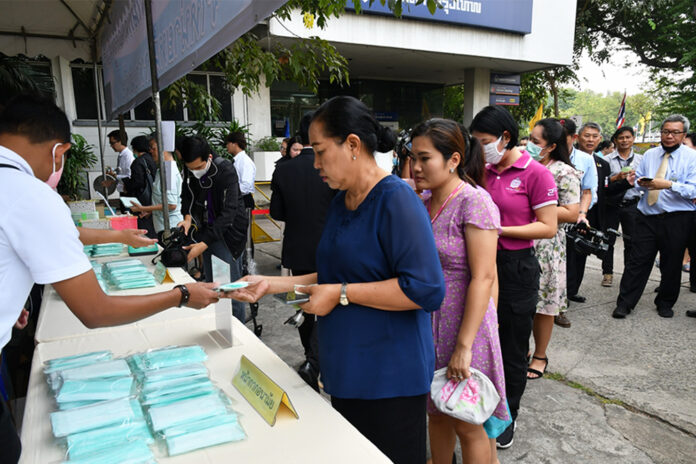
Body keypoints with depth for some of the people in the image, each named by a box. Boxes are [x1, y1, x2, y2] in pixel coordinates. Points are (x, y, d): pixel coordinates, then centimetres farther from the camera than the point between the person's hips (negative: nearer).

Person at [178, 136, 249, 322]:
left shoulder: (226, 171, -24)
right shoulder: (189, 170, -5)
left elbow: (228, 213, -27)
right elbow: (187, 195, 10)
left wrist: (204, 244, -31)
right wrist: (188, 217, -12)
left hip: (228, 232, -6)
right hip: (207, 230, 6)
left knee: (230, 283, -4)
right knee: (210, 282, 13)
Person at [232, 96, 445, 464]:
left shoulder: (396, 199, -18)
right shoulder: (341, 200, 10)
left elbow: (427, 290, -25)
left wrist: (341, 294, -21)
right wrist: (272, 284, 9)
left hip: (389, 378, -8)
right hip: (347, 374, 8)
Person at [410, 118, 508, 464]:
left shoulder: (474, 202, -16)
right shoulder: (423, 202, 5)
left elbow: (482, 277, -20)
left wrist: (464, 346, -21)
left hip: (462, 325, -6)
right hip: (425, 323, 6)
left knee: (467, 425, 10)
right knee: (436, 413, 21)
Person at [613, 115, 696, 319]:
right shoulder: (649, 154, 12)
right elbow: (638, 179, 17)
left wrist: (669, 184, -25)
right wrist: (641, 183, -6)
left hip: (677, 220, -2)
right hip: (647, 216, 3)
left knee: (671, 264, 9)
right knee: (637, 261, 1)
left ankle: (665, 304, 28)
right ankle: (624, 304, 7)